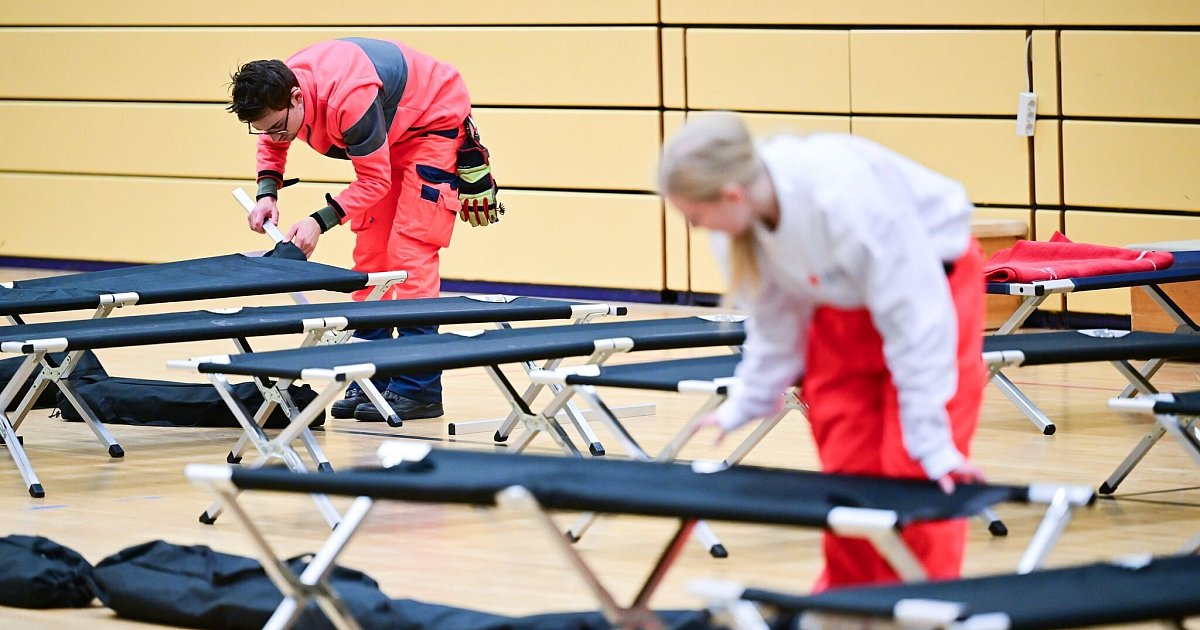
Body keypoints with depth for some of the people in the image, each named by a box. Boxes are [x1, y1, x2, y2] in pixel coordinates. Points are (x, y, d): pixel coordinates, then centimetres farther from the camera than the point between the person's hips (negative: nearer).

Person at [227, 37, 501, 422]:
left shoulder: (348, 101, -40)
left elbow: (375, 181, -29)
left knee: (409, 252, -15)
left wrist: (321, 222, -35)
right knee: (370, 253, 4)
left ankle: (418, 389, -15)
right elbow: (272, 146, 7)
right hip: (391, 132, 9)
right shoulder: (278, 92, -16)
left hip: (438, 123, -8)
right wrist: (266, 194, -11)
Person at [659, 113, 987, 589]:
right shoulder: (743, 217, -21)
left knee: (915, 473, -11)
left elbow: (914, 317, -32)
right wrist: (745, 403, -2)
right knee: (847, 469, 3)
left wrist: (932, 442, -29)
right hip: (844, 307, 6)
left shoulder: (846, 198, -40)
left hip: (933, 277, -6)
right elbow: (775, 315, -1)